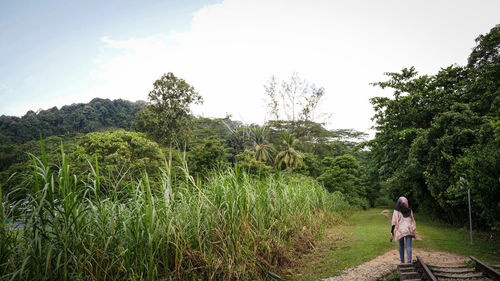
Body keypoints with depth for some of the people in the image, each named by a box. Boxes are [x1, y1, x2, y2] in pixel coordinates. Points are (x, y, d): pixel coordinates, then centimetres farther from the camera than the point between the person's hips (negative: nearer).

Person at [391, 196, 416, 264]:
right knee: (408, 246, 0)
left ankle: (402, 262, 19)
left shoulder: (396, 211, -6)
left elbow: (394, 222, -8)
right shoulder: (410, 211, 5)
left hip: (400, 230, -2)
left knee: (401, 246, 14)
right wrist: (414, 231, 20)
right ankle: (409, 261, -12)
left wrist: (392, 233, -4)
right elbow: (413, 221, 10)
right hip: (409, 230, 2)